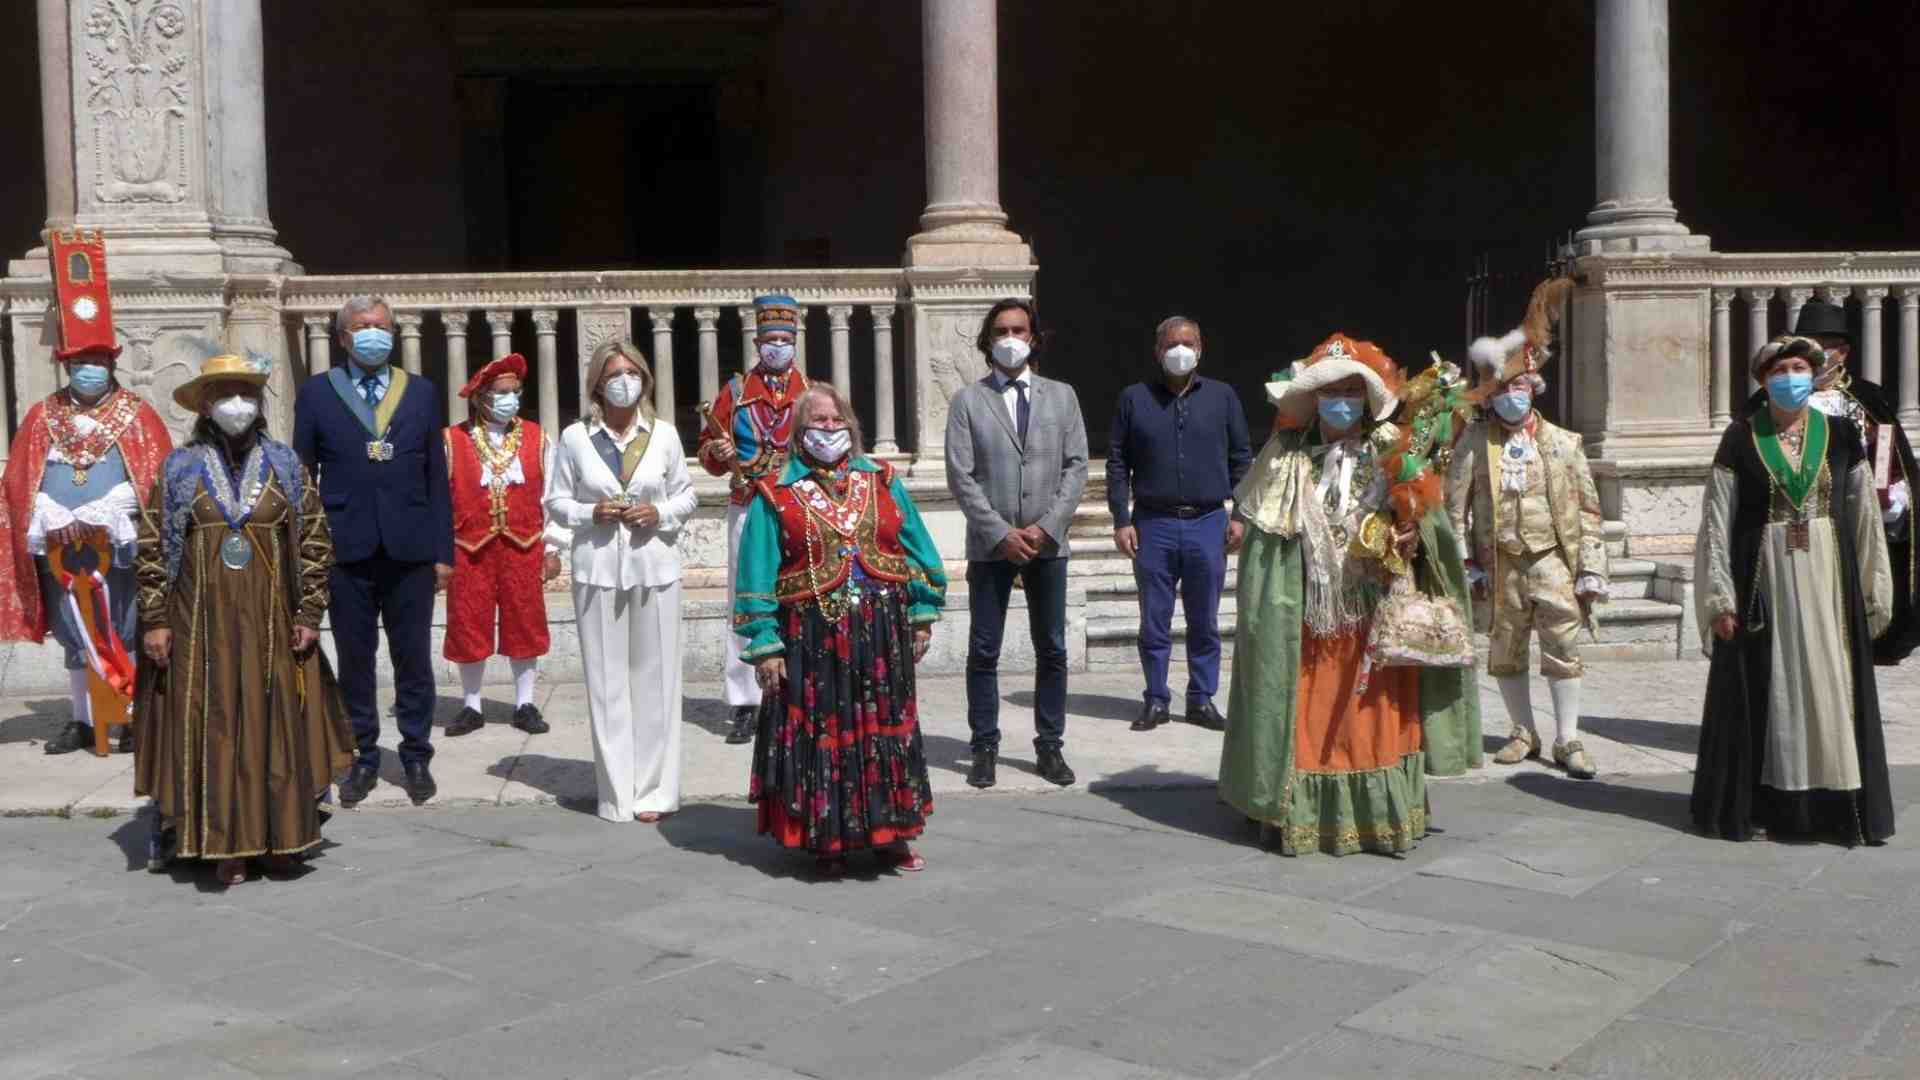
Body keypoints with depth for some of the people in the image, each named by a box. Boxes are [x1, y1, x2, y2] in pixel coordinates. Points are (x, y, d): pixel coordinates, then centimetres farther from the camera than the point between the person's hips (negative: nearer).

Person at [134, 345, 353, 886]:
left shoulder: (285, 466, 4)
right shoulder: (180, 468, 1)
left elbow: (315, 543, 4)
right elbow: (152, 547, 2)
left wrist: (309, 614, -1)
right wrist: (155, 621, -3)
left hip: (271, 624, 1)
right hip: (202, 623, -1)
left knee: (276, 725, 5)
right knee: (212, 729, 2)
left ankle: (279, 837, 19)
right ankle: (226, 844, 11)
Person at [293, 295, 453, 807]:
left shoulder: (422, 392, 9)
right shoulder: (316, 393, 6)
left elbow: (436, 476, 8)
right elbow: (303, 476, 5)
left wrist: (443, 551, 3)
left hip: (410, 549, 1)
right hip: (346, 549, 0)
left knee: (413, 659, 6)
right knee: (354, 660, 7)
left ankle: (416, 756, 16)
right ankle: (363, 757, 17)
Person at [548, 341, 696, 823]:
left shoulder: (664, 434, 4)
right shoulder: (575, 437, 2)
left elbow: (686, 495, 11)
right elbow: (556, 502, 6)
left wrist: (660, 514, -8)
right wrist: (591, 513, -11)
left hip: (654, 567, 1)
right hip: (598, 568, -1)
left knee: (654, 676, 3)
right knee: (606, 679, 1)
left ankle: (653, 788, 12)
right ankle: (618, 791, 10)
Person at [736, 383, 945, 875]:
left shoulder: (882, 482, 10)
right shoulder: (776, 495, 1)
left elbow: (917, 552, 13)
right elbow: (758, 575, -1)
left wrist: (922, 615, 8)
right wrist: (765, 645, -7)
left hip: (881, 634, 3)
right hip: (813, 638, -2)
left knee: (886, 732, 7)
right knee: (822, 736, 2)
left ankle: (889, 834, 20)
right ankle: (829, 841, 14)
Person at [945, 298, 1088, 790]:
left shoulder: (1062, 396, 9)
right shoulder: (968, 401, 2)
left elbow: (1077, 465, 3)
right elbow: (960, 476, -4)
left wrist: (1048, 526, -9)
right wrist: (1001, 533, -12)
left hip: (1047, 542, 2)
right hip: (991, 543, -2)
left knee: (1052, 651, 6)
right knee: (983, 653, 2)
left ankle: (1050, 746, 15)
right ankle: (985, 748, 10)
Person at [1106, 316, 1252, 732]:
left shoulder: (1223, 397, 7)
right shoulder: (1134, 398, 5)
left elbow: (1241, 460, 9)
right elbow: (1117, 463, 5)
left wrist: (1240, 516, 2)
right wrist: (1121, 520, -2)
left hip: (1208, 524, 1)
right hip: (1153, 525, -1)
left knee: (1205, 621, 7)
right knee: (1154, 620, 4)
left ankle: (1202, 700, 16)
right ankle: (1155, 700, 13)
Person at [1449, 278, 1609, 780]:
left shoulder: (1563, 443, 3)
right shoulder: (1475, 442, 0)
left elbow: (1587, 509, 3)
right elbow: (1456, 505, 0)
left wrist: (1591, 568, -3)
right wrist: (1466, 565, -5)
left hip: (1553, 560, 0)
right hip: (1500, 564, 1)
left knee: (1563, 651, -1)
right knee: (1505, 654, 9)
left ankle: (1567, 740, 8)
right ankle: (1524, 733, 25)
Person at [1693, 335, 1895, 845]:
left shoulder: (1840, 434, 5)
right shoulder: (1740, 438, -1)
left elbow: (1866, 517, 6)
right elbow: (1717, 521, -2)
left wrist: (1873, 596, 3)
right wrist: (1720, 599, -8)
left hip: (1827, 583, 2)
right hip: (1762, 581, -2)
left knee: (1831, 689, 4)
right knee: (1763, 691, 3)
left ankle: (1838, 807, 12)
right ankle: (1756, 805, 13)